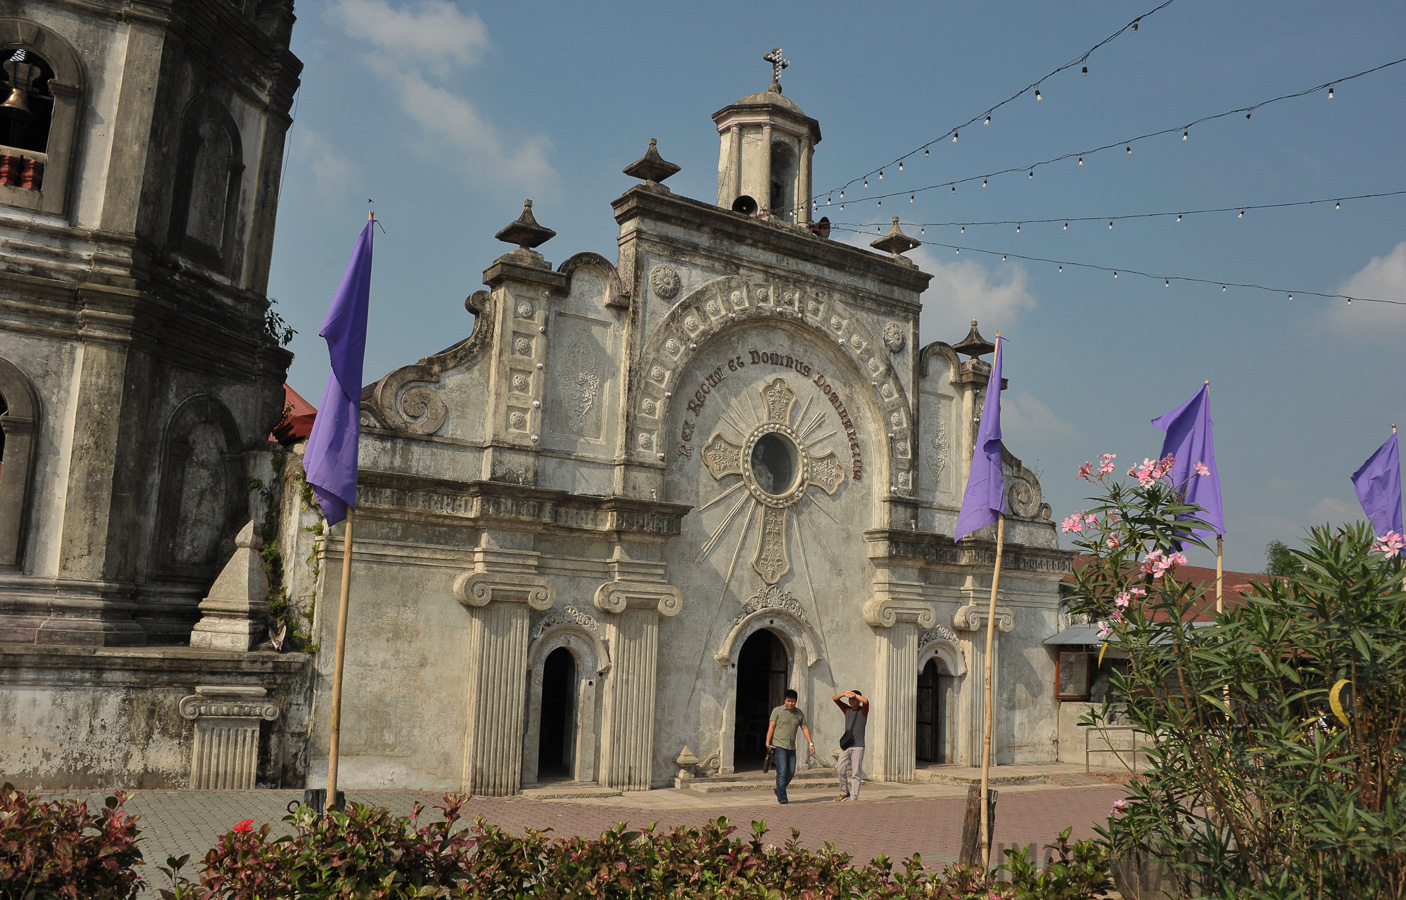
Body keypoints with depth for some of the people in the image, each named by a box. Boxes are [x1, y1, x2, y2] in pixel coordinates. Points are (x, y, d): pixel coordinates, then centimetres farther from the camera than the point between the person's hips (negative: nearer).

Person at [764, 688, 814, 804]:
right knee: (782, 772, -10)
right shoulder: (777, 711, 0)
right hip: (779, 746, -5)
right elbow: (771, 727, -4)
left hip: (792, 748, 5)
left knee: (791, 773, 6)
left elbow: (804, 728, 13)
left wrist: (811, 743, 2)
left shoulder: (799, 713, 12)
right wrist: (768, 744, -11)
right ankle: (782, 798, -7)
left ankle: (778, 791, 27)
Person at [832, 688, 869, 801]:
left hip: (858, 747, -4)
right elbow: (835, 699, 2)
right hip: (846, 745, 4)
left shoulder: (863, 710, 1)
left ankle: (854, 797, -1)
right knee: (840, 769, -3)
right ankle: (845, 793, 13)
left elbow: (865, 701, -21)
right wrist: (844, 694, -16)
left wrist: (854, 694, -13)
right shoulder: (847, 709, 12)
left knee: (855, 773, -4)